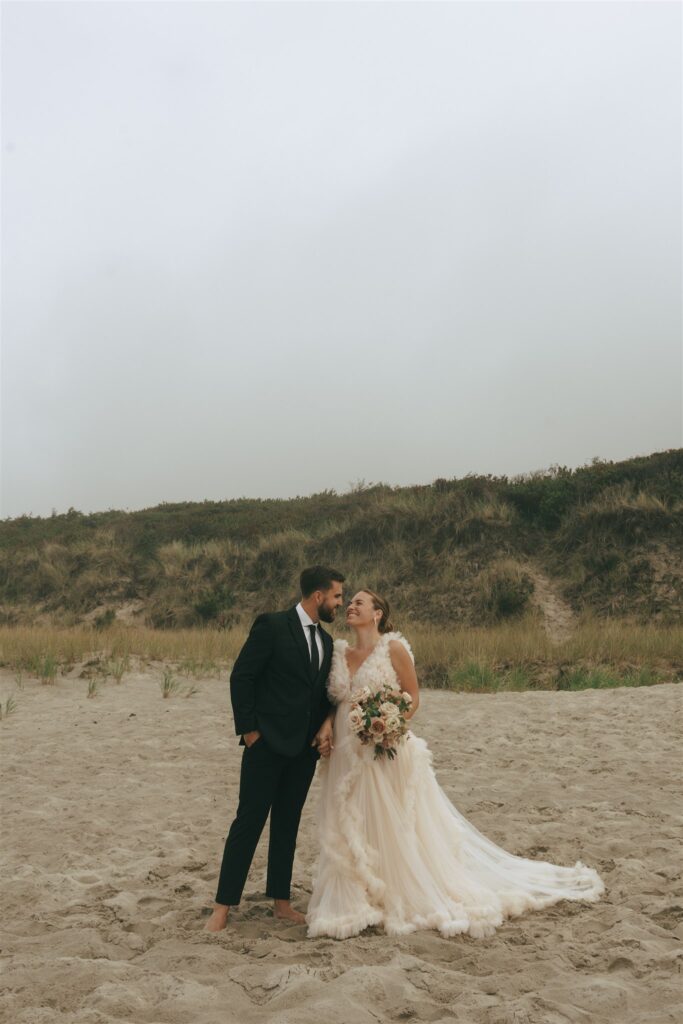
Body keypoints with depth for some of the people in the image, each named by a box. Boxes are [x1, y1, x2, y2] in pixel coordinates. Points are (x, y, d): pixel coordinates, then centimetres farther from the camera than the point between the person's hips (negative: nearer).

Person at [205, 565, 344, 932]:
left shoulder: (325, 641, 12)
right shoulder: (272, 625, -10)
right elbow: (241, 677, -11)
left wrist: (327, 724, -1)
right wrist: (248, 730, -12)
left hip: (305, 748, 6)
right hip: (267, 743, -6)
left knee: (288, 824, 13)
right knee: (249, 821, -2)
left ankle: (281, 901, 23)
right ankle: (223, 907, 6)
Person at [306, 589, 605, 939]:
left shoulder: (393, 648, -6)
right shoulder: (339, 652, 9)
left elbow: (413, 696, -3)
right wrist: (326, 728, -3)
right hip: (347, 754, 5)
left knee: (397, 827, 3)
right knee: (348, 830, 8)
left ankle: (415, 897, 20)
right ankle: (353, 901, 22)